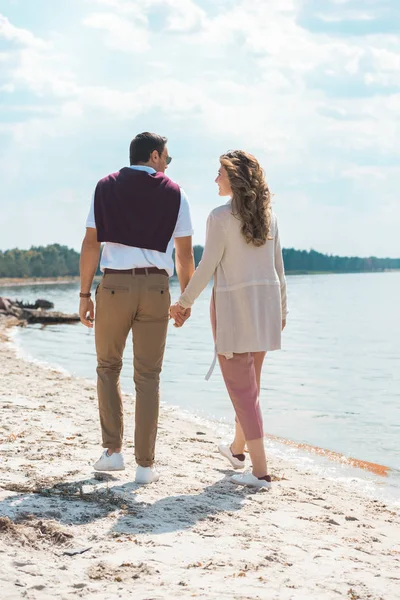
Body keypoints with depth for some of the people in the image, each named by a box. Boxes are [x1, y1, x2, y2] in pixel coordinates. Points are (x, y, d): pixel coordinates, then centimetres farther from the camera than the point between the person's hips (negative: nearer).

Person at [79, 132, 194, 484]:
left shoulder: (106, 188, 7)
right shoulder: (174, 194, 7)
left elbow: (91, 244, 1)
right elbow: (185, 254, 7)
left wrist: (85, 294, 5)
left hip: (114, 284, 0)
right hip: (156, 288, 0)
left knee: (108, 367, 16)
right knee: (148, 376, 4)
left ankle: (113, 450, 8)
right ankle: (145, 464, 5)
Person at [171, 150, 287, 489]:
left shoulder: (221, 217, -12)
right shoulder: (268, 216, 6)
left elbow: (207, 268, -11)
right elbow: (278, 267, 10)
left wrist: (184, 303, 1)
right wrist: (281, 308, 21)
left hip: (233, 304, -6)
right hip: (266, 302, 7)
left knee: (242, 387, -2)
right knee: (249, 381, 21)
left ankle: (260, 471, -4)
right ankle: (238, 449, 38)